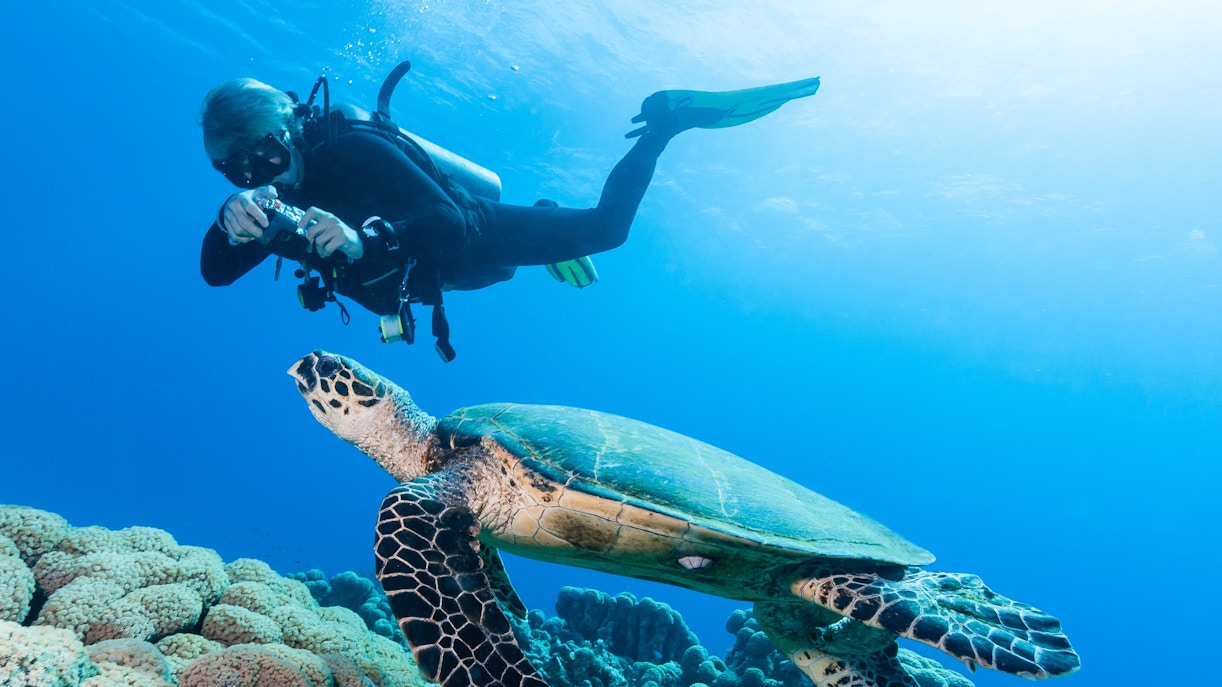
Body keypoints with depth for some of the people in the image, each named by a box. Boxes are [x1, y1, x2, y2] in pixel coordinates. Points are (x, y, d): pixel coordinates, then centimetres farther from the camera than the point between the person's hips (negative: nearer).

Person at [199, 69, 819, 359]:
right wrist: (232, 223, -41)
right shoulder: (271, 200, -10)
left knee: (603, 225, -7)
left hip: (476, 238, -7)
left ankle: (666, 117, 13)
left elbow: (446, 222, -39)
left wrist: (364, 241, -54)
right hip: (432, 274, 7)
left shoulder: (352, 152, -31)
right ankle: (550, 220, 56)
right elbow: (215, 271, -20)